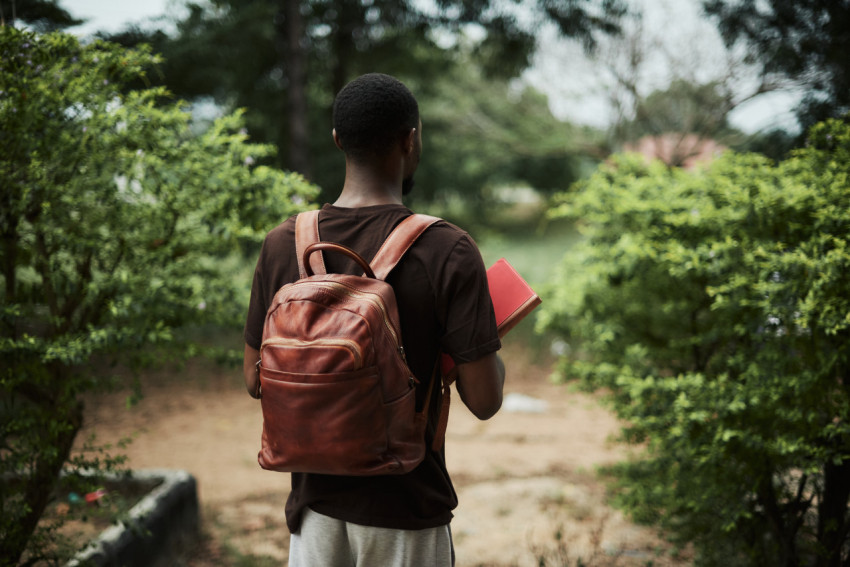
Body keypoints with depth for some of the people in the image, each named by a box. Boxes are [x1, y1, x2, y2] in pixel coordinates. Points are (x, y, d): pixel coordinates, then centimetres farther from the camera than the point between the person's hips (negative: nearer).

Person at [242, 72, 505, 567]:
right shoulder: (448, 251, -16)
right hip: (406, 510, -3)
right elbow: (484, 400, -15)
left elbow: (256, 380, 3)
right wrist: (494, 354, 6)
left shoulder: (283, 244, -5)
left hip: (316, 499, 4)